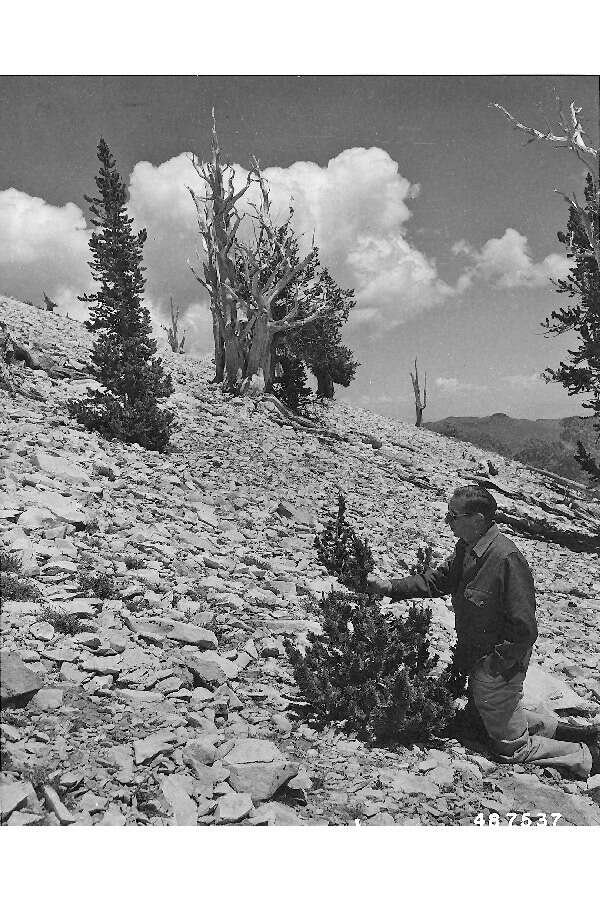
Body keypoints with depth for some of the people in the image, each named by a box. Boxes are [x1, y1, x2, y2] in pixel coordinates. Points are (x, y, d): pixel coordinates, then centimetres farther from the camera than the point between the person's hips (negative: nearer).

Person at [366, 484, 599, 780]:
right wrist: (390, 586, -5)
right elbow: (437, 580, 6)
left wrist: (497, 665, -20)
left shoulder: (506, 559, -31)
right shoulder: (467, 549, -3)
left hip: (498, 666, -9)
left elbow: (524, 628, -28)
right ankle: (560, 729, 37)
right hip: (476, 659, 9)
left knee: (509, 747, 10)